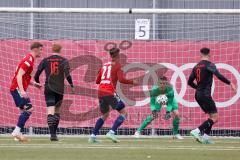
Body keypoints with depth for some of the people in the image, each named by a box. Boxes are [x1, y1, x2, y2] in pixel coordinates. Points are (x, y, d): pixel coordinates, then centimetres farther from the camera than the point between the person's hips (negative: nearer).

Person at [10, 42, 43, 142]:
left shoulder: (30, 59, 18)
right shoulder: (28, 60, -14)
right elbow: (19, 76, -22)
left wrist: (34, 84, 19)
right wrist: (22, 91, -30)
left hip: (17, 89, 10)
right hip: (17, 89, -10)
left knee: (24, 111, 10)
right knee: (29, 108, -17)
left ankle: (17, 134, 9)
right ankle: (17, 131, -20)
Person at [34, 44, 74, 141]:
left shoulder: (45, 61, 4)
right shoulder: (63, 61, 1)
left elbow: (36, 75, 3)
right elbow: (67, 75, -12)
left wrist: (38, 84, 22)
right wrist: (72, 85, 1)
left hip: (48, 88, 0)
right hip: (59, 89, 0)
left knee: (50, 111, -8)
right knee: (57, 111, 17)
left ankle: (52, 134, -23)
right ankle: (54, 133, 18)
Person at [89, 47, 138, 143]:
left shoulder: (104, 65, 18)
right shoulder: (117, 65, 1)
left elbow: (97, 81, 22)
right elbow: (121, 79, -13)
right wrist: (132, 82, -1)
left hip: (100, 92, 7)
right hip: (110, 93, -7)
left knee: (104, 115, 22)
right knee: (123, 113, -1)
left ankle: (93, 136, 13)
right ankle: (112, 132, -16)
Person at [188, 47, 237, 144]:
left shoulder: (196, 66, 12)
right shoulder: (209, 65, -9)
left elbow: (190, 82, 17)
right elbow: (218, 75, -24)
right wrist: (230, 83, -21)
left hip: (198, 95, 8)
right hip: (205, 95, -8)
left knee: (211, 116, 16)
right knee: (214, 118, -7)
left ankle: (205, 137, 7)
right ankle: (197, 131, -19)